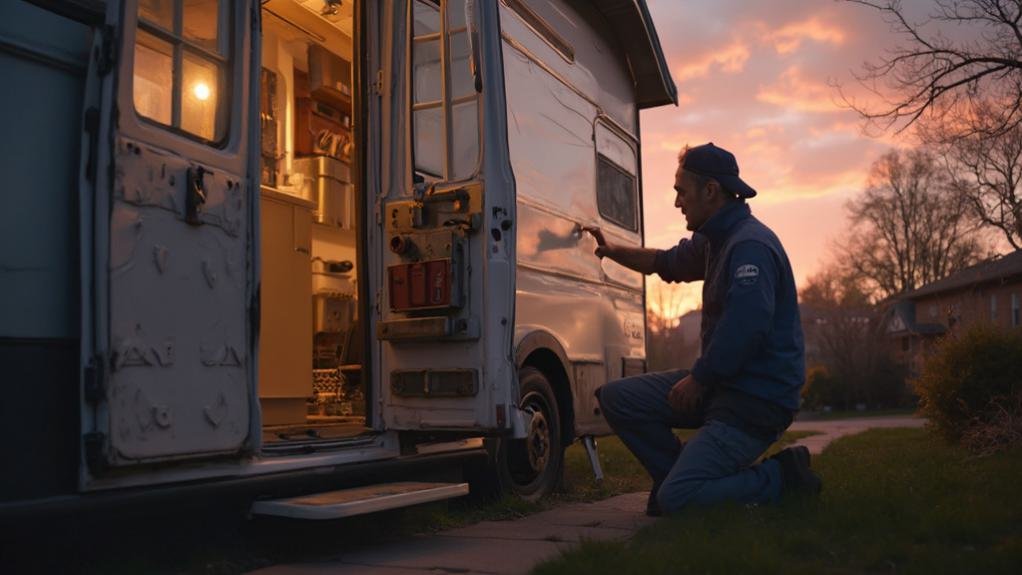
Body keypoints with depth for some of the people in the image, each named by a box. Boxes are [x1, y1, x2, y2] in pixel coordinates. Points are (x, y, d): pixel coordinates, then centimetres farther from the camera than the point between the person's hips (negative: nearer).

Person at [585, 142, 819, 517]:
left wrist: (698, 380, -18)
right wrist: (611, 251, 30)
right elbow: (666, 263, 33)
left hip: (757, 400, -10)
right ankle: (682, 476, 11)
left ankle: (782, 477, 0)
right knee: (617, 398, 4)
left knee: (675, 500, -17)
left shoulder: (750, 246, -21)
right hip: (719, 382, 10)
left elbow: (744, 329, -30)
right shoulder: (714, 240, 13)